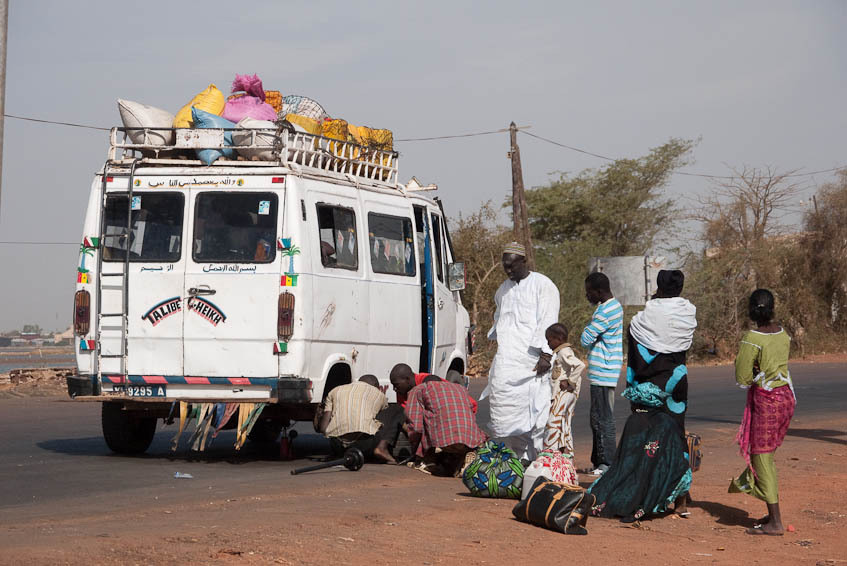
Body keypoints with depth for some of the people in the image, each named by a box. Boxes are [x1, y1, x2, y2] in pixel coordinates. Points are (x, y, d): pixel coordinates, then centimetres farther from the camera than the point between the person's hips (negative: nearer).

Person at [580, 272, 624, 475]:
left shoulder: (605, 312, -19)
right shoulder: (615, 306, 14)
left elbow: (585, 339, -15)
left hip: (603, 373, -10)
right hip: (605, 373, 10)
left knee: (603, 420, -6)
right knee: (597, 419, 14)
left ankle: (607, 463, -3)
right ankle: (598, 461, 19)